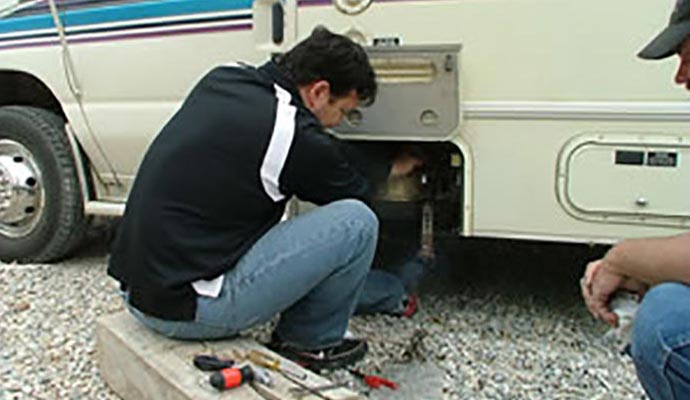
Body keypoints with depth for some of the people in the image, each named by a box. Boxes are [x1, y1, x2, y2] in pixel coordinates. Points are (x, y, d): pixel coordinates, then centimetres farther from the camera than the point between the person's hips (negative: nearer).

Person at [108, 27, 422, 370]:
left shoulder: (221, 79, 7)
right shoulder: (295, 136, -17)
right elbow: (353, 190, 5)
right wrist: (392, 169, 26)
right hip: (187, 308, -9)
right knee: (356, 222, -9)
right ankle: (308, 342, 11)